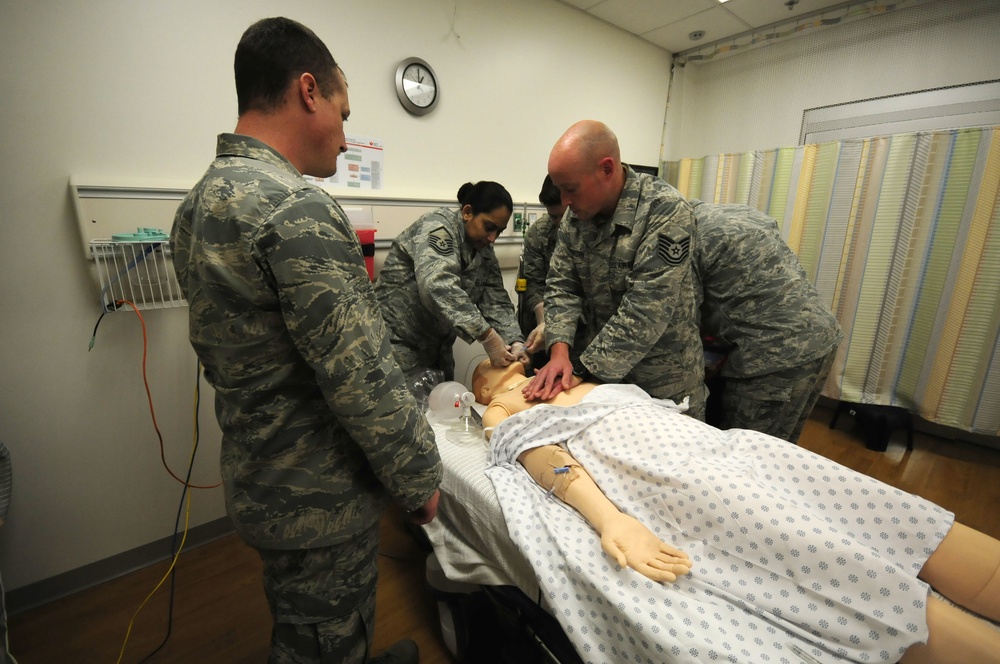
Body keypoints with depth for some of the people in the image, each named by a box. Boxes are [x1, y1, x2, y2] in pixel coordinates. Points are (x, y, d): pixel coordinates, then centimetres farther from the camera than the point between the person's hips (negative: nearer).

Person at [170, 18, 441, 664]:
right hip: (319, 495, -9)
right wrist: (420, 478, -12)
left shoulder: (200, 201, 6)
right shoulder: (297, 206, -25)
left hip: (255, 479, 10)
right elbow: (364, 379, -27)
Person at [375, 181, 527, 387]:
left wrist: (514, 341, -18)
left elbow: (497, 302, 0)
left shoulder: (484, 251, 5)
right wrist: (488, 338, -34)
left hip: (435, 350, 7)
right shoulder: (438, 227, -17)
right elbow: (439, 287, -33)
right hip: (397, 343, -7)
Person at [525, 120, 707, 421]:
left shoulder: (667, 212, -22)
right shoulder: (577, 213, -3)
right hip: (605, 370, 5)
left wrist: (584, 370, -24)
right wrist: (560, 351, -18)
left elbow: (645, 312, -27)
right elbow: (561, 285, -3)